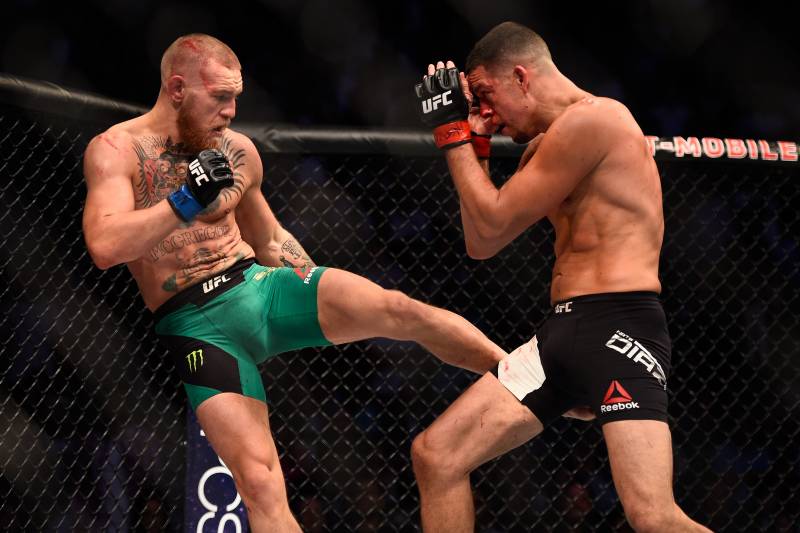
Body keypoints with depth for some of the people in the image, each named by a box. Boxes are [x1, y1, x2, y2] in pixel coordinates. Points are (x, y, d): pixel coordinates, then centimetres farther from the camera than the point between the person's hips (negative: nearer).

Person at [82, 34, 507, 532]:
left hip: (262, 286, 4)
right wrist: (185, 200, -26)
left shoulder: (237, 151, 9)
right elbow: (105, 246, -22)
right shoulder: (117, 150, -6)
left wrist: (324, 300, 20)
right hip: (198, 327, -4)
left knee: (399, 310, -20)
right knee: (259, 481, -16)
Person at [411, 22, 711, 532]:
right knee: (434, 455, 5)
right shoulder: (546, 147, 21)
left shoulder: (590, 118, -9)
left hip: (619, 324, -10)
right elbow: (481, 244, 22)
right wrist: (474, 144, 17)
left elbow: (493, 222, -7)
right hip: (563, 331, 10)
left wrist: (453, 134, 3)